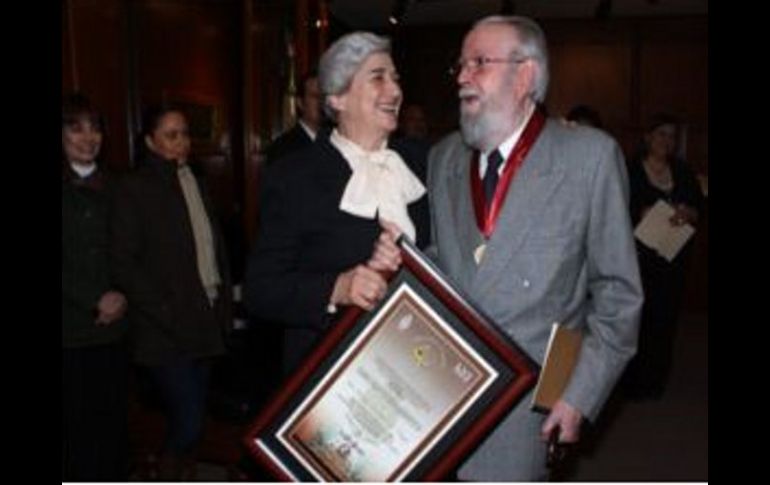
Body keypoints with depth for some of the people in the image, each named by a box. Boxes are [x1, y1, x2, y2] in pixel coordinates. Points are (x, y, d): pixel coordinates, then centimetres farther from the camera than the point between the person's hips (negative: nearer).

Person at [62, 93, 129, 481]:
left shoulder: (111, 187, 14)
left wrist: (120, 297, -1)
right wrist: (96, 299, -10)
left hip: (111, 328, 4)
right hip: (71, 331, -3)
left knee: (113, 419, 4)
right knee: (76, 428, -1)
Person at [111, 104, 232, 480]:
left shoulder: (196, 182, 14)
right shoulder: (135, 189, -6)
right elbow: (124, 263, -9)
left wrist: (223, 304, 6)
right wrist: (166, 314, -13)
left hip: (204, 320, 6)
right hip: (166, 332, -6)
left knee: (191, 418, 12)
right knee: (188, 420, -8)